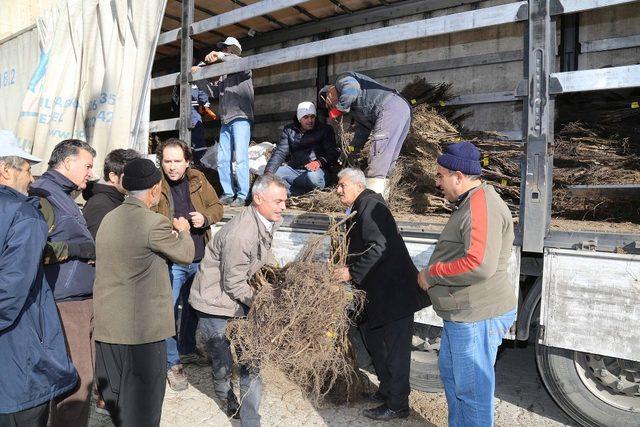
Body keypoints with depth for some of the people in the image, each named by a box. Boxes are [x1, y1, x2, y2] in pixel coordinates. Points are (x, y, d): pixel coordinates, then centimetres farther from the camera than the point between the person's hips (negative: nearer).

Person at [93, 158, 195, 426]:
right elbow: (186, 254, -3)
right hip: (142, 327, -7)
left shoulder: (109, 218, 6)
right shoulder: (154, 223, -17)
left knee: (113, 396, 20)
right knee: (142, 399, 7)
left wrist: (171, 233, 20)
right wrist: (183, 231, 16)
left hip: (106, 326, 8)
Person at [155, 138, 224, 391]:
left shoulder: (198, 180, 3)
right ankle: (172, 365, 17)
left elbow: (216, 207, 11)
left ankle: (188, 348, 44)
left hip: (199, 259, 4)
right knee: (169, 312, -1)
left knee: (193, 308, 21)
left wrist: (205, 218, -9)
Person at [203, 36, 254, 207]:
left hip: (241, 118, -7)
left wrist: (221, 56, -19)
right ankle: (228, 193, 8)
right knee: (222, 160, 2)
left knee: (240, 158, -13)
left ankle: (242, 196, -10)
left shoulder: (243, 70, 5)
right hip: (225, 122, 7)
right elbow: (214, 92, 24)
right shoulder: (223, 74, 25)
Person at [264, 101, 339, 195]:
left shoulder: (325, 130, 5)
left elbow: (333, 152, -2)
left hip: (314, 170, -2)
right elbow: (280, 153, 1)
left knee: (313, 177, -38)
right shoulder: (289, 130, 12)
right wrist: (268, 172, -17)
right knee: (272, 174, -22)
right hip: (293, 169, 3)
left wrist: (319, 162, -25)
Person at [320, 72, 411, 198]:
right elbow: (363, 127, 29)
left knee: (378, 153, -13)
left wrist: (339, 108, -1)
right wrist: (354, 147, 21)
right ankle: (381, 194, 15)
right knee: (388, 158, 11)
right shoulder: (353, 106, 33)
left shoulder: (342, 80, 8)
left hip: (390, 107, -10)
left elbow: (352, 90, -15)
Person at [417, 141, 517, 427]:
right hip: (462, 314, 11)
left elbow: (479, 266, -32)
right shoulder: (470, 202, 13)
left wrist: (431, 274, -19)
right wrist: (434, 274, 10)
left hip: (477, 318, -11)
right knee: (450, 374, 25)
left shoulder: (481, 204, -22)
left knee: (472, 389, 3)